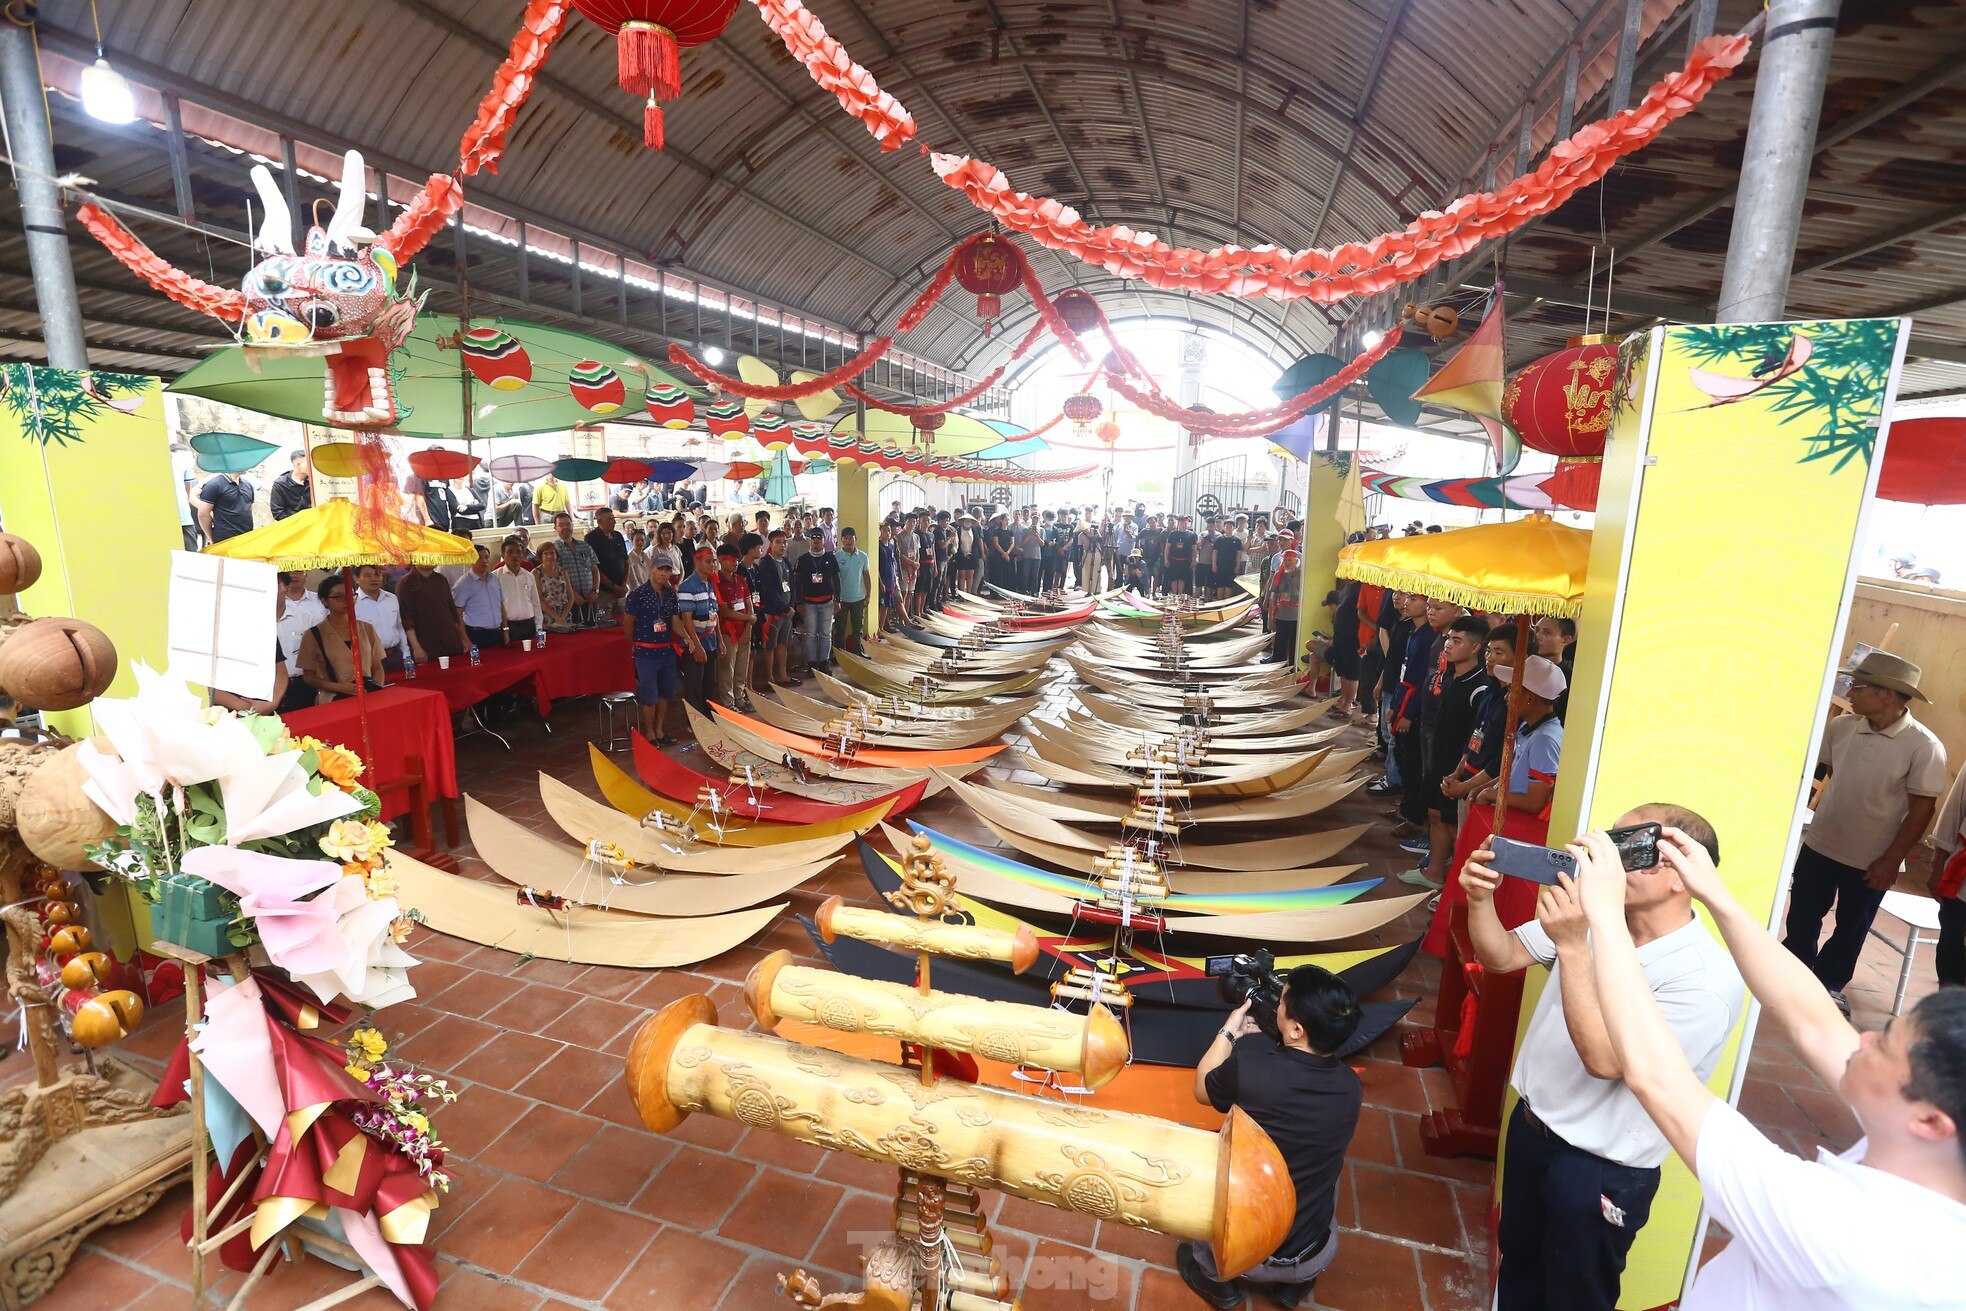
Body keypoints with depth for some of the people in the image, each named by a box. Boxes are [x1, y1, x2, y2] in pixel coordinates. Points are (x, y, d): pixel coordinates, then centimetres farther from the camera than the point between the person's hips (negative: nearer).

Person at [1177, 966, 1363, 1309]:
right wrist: (1257, 1040, 10)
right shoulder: (1350, 1086, -14)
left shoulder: (1248, 1069, -27)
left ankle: (1215, 1277, 23)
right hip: (1315, 1261, 4)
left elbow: (1202, 1089, -4)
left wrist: (1229, 1032, 5)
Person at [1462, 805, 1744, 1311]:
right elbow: (1500, 957, -3)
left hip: (1601, 1171, -5)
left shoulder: (1709, 978, -26)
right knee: (1517, 1267, 28)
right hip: (1530, 1125, 5)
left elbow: (1606, 1059, -32)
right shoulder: (1588, 912, -9)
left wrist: (1572, 946, -39)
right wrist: (1481, 899, -23)